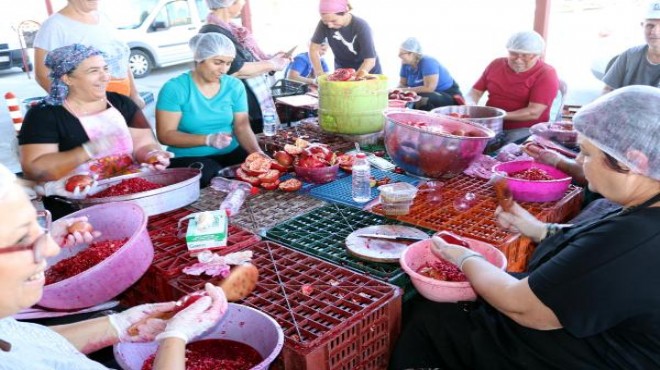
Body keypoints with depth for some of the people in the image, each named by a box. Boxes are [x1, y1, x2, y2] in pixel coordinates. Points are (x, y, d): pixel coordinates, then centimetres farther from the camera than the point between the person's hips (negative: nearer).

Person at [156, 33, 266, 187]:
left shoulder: (235, 86, 3)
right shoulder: (174, 88, -10)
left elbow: (242, 127, -1)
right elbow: (165, 135, -12)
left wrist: (257, 152, -22)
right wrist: (208, 139, -24)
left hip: (230, 153, 4)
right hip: (188, 158, -4)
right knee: (212, 174, -35)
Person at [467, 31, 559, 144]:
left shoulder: (546, 74, -6)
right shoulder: (496, 64, 10)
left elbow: (534, 113, -16)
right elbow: (476, 91, 13)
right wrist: (470, 105, -11)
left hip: (525, 129, -4)